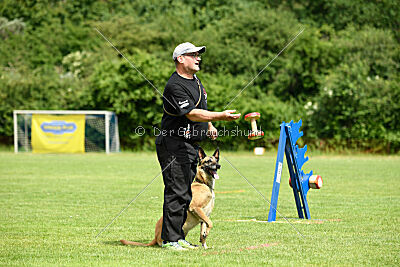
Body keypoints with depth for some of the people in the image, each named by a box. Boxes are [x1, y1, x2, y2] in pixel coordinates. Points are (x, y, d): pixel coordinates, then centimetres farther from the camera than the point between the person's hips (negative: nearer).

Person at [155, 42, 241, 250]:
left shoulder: (195, 80, 15)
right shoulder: (175, 86, -18)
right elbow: (191, 114, -27)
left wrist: (209, 126, 22)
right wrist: (220, 116, -33)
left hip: (192, 146, 10)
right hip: (174, 145, -10)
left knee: (185, 194, 11)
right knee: (176, 193, -11)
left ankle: (178, 237, 17)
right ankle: (170, 239, -8)